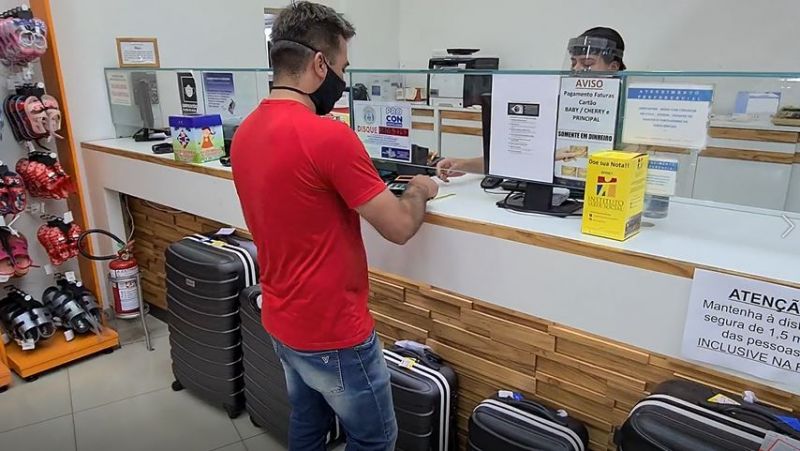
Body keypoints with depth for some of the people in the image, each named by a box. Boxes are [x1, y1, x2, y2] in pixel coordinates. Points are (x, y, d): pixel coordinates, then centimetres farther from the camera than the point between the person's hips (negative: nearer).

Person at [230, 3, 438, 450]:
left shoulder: (246, 132, 2)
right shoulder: (328, 136, -25)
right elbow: (400, 227, -19)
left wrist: (368, 185, 14)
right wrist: (419, 191, 2)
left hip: (281, 322, 8)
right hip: (333, 333, -8)